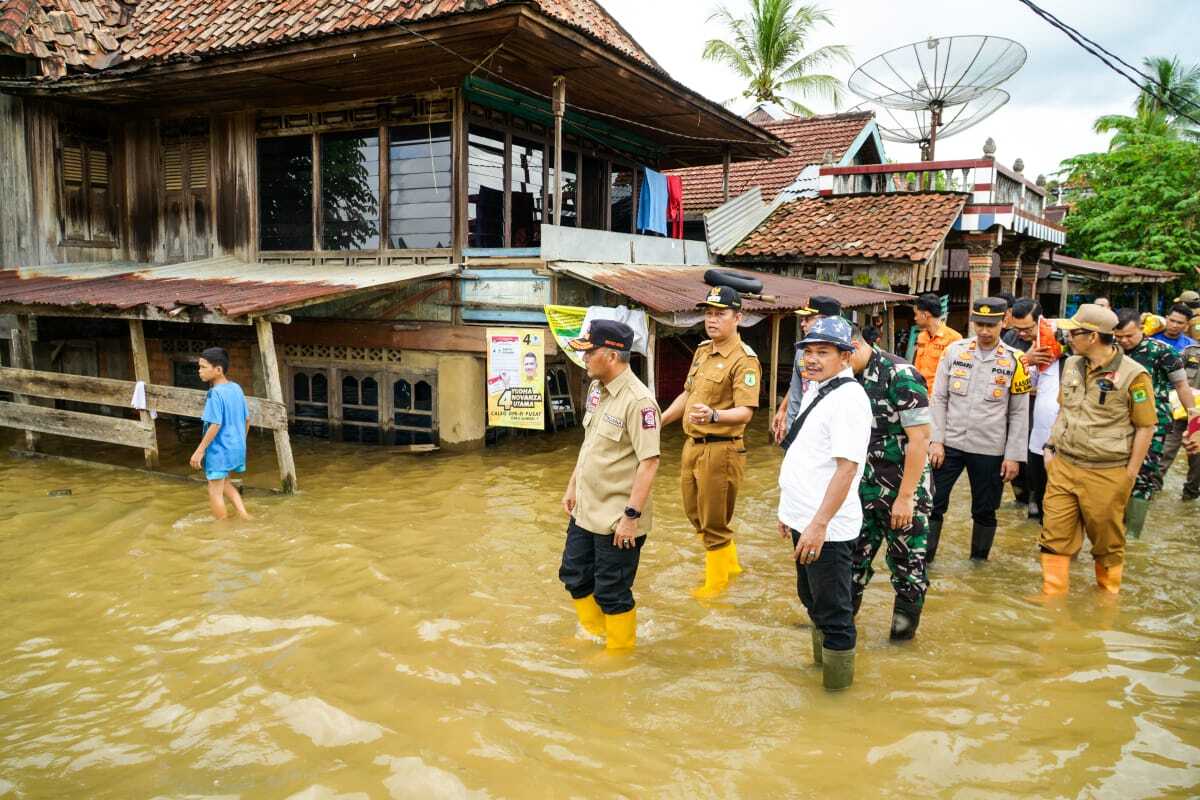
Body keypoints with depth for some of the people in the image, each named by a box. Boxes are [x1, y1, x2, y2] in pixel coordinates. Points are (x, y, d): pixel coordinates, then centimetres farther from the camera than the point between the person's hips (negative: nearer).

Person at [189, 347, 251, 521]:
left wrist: (200, 450, -18)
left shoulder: (215, 393, -19)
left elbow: (215, 425, -23)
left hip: (219, 450, -8)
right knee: (223, 482, 26)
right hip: (236, 447, 8)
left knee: (215, 491, 5)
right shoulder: (236, 388, 5)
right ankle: (244, 515, 18)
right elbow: (247, 419, 11)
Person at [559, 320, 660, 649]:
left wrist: (632, 515, -24)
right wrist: (572, 486, 18)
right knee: (574, 576, 22)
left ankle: (619, 648, 30)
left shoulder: (638, 401, -23)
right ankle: (594, 632, 44)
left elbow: (649, 462, -24)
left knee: (612, 592, 7)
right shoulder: (596, 389, 5)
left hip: (615, 520, -9)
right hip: (584, 511, 9)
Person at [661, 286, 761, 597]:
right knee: (695, 513, 20)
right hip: (692, 445, 9)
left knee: (714, 522, 5)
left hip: (720, 449, -9)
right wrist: (660, 421, 20)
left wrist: (714, 415, -43)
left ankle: (717, 583, 25)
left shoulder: (744, 359, -16)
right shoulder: (702, 351, 10)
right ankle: (730, 563, 40)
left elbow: (745, 412, -26)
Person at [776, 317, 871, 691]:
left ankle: (836, 686, 21)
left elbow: (847, 466, -25)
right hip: (804, 519, 9)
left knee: (833, 612, 5)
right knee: (812, 600, 24)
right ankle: (821, 660, 43)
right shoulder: (815, 390, 11)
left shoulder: (848, 398, -18)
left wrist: (819, 524, -27)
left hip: (827, 528, -9)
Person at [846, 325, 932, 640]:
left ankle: (906, 619, 27)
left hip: (902, 487, -6)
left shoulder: (900, 376, -19)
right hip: (864, 486, 6)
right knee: (854, 552, 13)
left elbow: (920, 438, -20)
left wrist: (906, 496, -20)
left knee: (906, 558, 9)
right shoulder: (852, 379, 3)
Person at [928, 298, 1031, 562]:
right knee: (933, 503, 4)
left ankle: (979, 560, 29)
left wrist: (1014, 456, -3)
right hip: (950, 444, 1)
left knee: (985, 510, 11)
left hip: (990, 450, -1)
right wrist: (936, 440, -4)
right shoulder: (954, 350, -1)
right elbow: (939, 398, 2)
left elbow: (1019, 413, 0)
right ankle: (922, 558, 17)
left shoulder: (1014, 360, -3)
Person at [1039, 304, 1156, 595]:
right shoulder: (1071, 365, 6)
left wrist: (1130, 473, -8)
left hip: (1106, 475, -5)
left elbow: (1145, 426, -8)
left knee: (1108, 542, 11)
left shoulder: (1132, 375, -13)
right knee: (1055, 536, 7)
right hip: (1062, 467, 5)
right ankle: (1052, 597, 18)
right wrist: (1050, 447, 13)